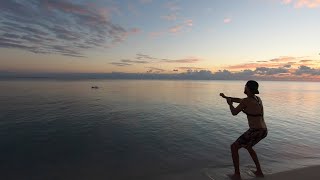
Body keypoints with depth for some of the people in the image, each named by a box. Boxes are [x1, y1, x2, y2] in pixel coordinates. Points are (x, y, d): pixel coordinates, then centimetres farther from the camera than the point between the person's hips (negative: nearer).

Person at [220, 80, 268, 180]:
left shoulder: (246, 101, -17)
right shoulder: (258, 98, 12)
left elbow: (234, 113, -5)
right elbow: (239, 100, 25)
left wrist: (230, 103, 15)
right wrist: (226, 97, 32)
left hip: (255, 132, -9)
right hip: (263, 131, 9)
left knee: (234, 147, 9)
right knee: (248, 147, 35)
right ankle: (259, 171, 38)